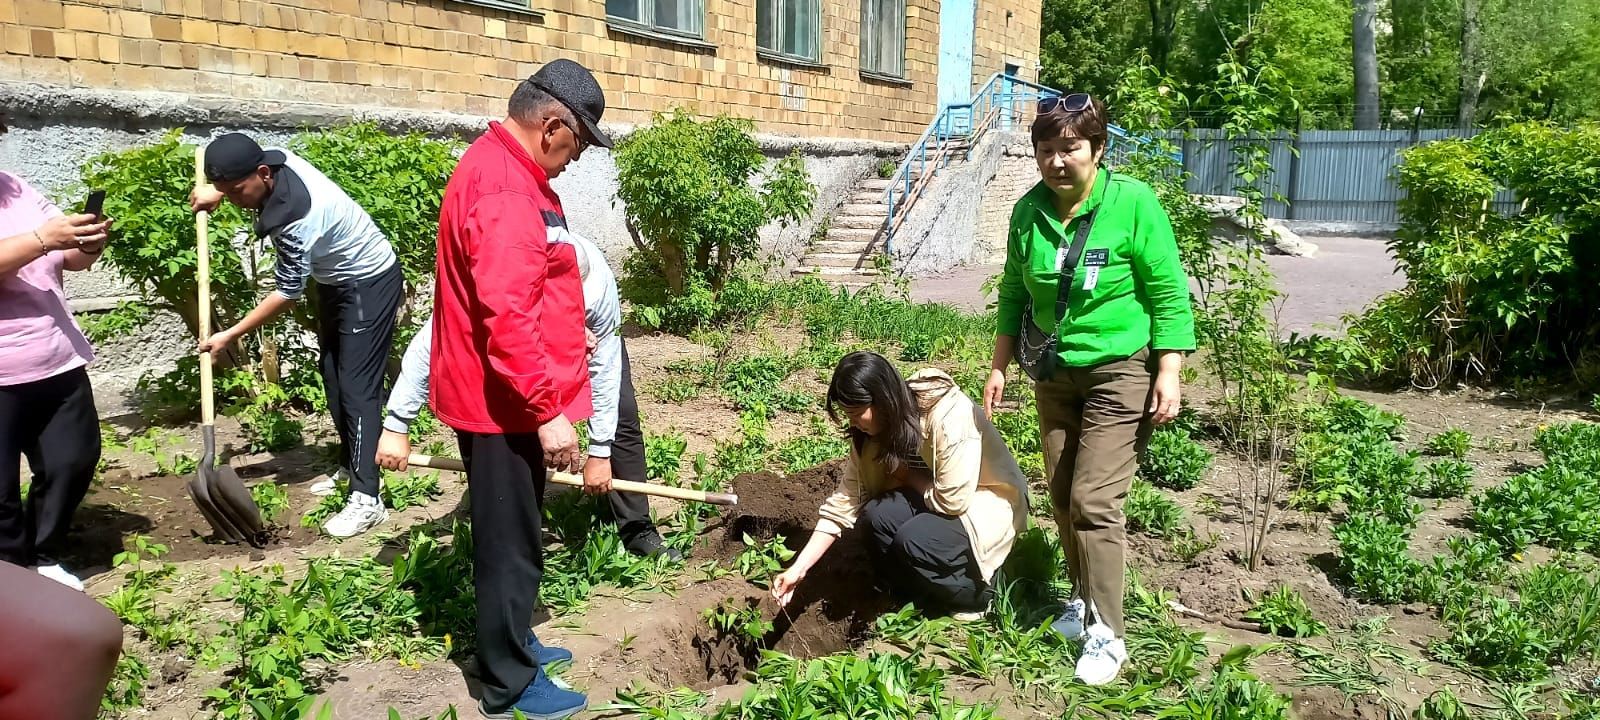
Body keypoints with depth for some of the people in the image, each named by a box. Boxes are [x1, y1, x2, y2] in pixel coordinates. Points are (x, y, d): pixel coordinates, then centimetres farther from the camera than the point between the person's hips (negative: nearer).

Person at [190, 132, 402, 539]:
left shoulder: (297, 219, -36)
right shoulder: (275, 161, -12)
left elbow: (288, 294, -25)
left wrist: (231, 335, -18)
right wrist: (217, 192, 2)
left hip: (370, 283, -10)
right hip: (337, 280, 10)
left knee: (357, 387, -13)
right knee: (332, 376, 14)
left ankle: (367, 499, -13)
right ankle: (350, 468, 26)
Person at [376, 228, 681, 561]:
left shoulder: (599, 284, -43)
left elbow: (603, 370, -32)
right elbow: (428, 345, -35)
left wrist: (599, 452, -27)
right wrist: (396, 427, -35)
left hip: (589, 325, 0)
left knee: (622, 415, -8)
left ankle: (636, 530, 4)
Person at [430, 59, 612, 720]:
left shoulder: (499, 167, 11)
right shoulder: (505, 191, -24)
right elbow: (507, 318, -30)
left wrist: (563, 336, 27)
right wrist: (547, 411, -27)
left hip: (502, 395, 11)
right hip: (504, 403, -10)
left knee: (509, 537, 22)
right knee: (511, 545, 2)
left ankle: (510, 643, 37)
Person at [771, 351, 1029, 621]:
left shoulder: (949, 416, -30)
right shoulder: (875, 428, -9)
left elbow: (952, 501, -29)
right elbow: (845, 501, -8)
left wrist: (905, 474, -14)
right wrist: (799, 569, -13)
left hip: (989, 501, -6)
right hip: (935, 498, 6)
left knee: (913, 539, -31)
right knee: (877, 515, -23)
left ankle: (975, 593, -2)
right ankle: (918, 603, -1)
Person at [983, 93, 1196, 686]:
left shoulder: (1133, 204, -15)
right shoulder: (1029, 210, -2)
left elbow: (1169, 294, -11)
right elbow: (1014, 294, 9)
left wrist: (1168, 374, -15)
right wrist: (1000, 367, 9)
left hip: (1120, 374, -5)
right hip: (1055, 374, 6)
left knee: (1093, 501, -10)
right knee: (1062, 496, 12)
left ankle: (1107, 635, 1)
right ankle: (1085, 600, 31)